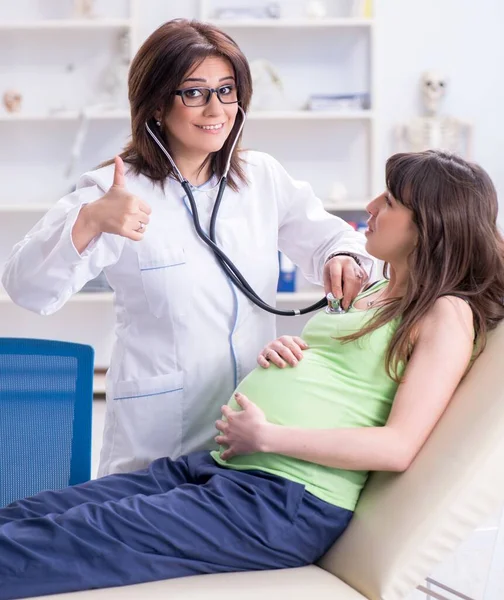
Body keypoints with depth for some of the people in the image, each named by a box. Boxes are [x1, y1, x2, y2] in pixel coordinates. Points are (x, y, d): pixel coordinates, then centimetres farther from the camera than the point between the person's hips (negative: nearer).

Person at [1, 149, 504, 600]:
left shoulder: (446, 313, -4)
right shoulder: (371, 294, 23)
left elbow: (400, 446, -14)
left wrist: (266, 436, -15)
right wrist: (278, 354, 9)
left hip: (287, 502, -9)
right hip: (216, 466, 9)